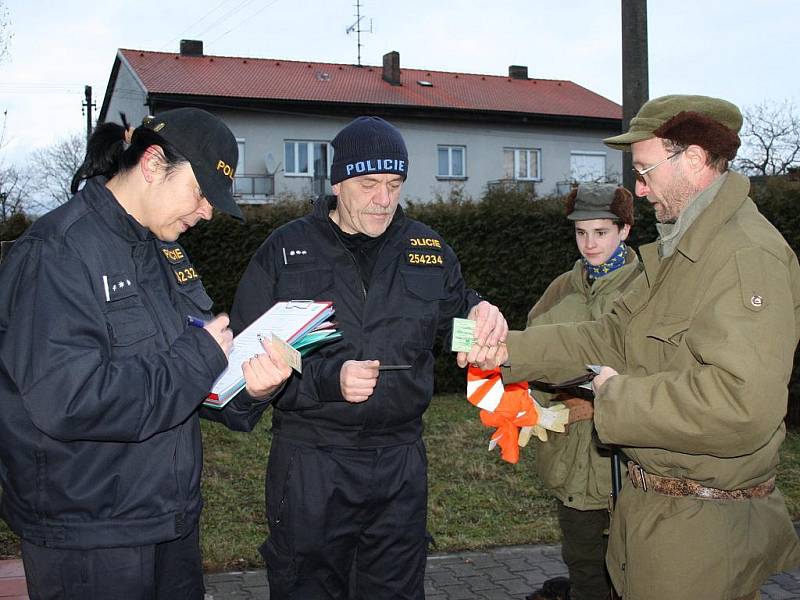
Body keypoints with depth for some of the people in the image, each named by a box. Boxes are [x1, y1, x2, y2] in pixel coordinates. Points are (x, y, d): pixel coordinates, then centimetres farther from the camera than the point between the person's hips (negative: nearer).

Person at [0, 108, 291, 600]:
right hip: (87, 537, -8)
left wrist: (246, 386, -11)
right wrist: (199, 357, -22)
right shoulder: (59, 251, -19)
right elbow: (68, 403, -29)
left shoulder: (166, 251, 9)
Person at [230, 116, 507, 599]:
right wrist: (327, 378, -20)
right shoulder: (285, 250, -3)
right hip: (311, 458, -2)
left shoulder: (428, 249, 6)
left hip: (401, 458, 3)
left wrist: (480, 317, -8)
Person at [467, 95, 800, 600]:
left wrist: (619, 398, -21)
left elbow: (741, 405, -33)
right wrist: (512, 350, 2)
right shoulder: (681, 250, 12)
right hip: (654, 501, 9)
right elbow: (614, 338, 11)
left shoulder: (747, 255, -22)